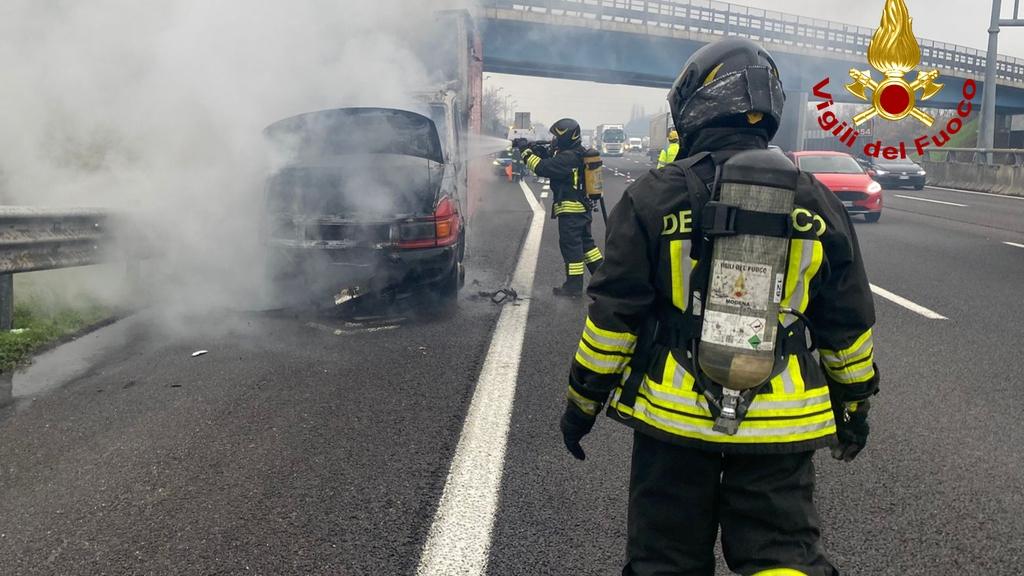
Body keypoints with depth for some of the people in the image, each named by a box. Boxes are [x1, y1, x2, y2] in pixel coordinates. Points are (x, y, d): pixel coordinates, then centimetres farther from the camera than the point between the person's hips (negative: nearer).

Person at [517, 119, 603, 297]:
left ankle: (574, 286, 0)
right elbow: (551, 161, 16)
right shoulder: (578, 153, 12)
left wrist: (526, 151, -14)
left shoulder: (568, 157, -20)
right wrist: (537, 149, 2)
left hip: (570, 210, -10)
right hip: (583, 207, 10)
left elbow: (542, 168, -23)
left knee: (570, 245, -4)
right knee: (585, 242, 18)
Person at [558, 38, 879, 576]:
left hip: (675, 415, -1)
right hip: (781, 421, 2)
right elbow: (848, 325, 7)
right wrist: (853, 403, 21)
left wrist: (583, 400, 5)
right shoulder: (817, 203, 1)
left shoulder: (653, 197, -9)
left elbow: (613, 315, -7)